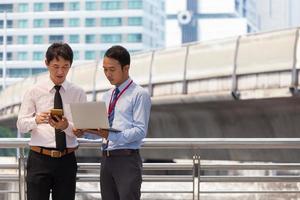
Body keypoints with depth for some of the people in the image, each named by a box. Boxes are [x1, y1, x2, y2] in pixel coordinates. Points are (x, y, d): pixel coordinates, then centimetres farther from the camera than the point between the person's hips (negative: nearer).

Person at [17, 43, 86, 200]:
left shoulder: (78, 93, 6)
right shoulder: (35, 91, 4)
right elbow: (21, 125, 1)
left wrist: (66, 126, -22)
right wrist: (36, 120, -20)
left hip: (67, 160, 2)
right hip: (40, 159, -1)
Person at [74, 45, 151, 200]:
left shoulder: (139, 94, -5)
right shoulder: (107, 96, 19)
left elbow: (140, 130, -13)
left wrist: (111, 135, -24)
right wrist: (84, 131, -2)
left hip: (127, 159, -7)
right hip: (106, 158, 7)